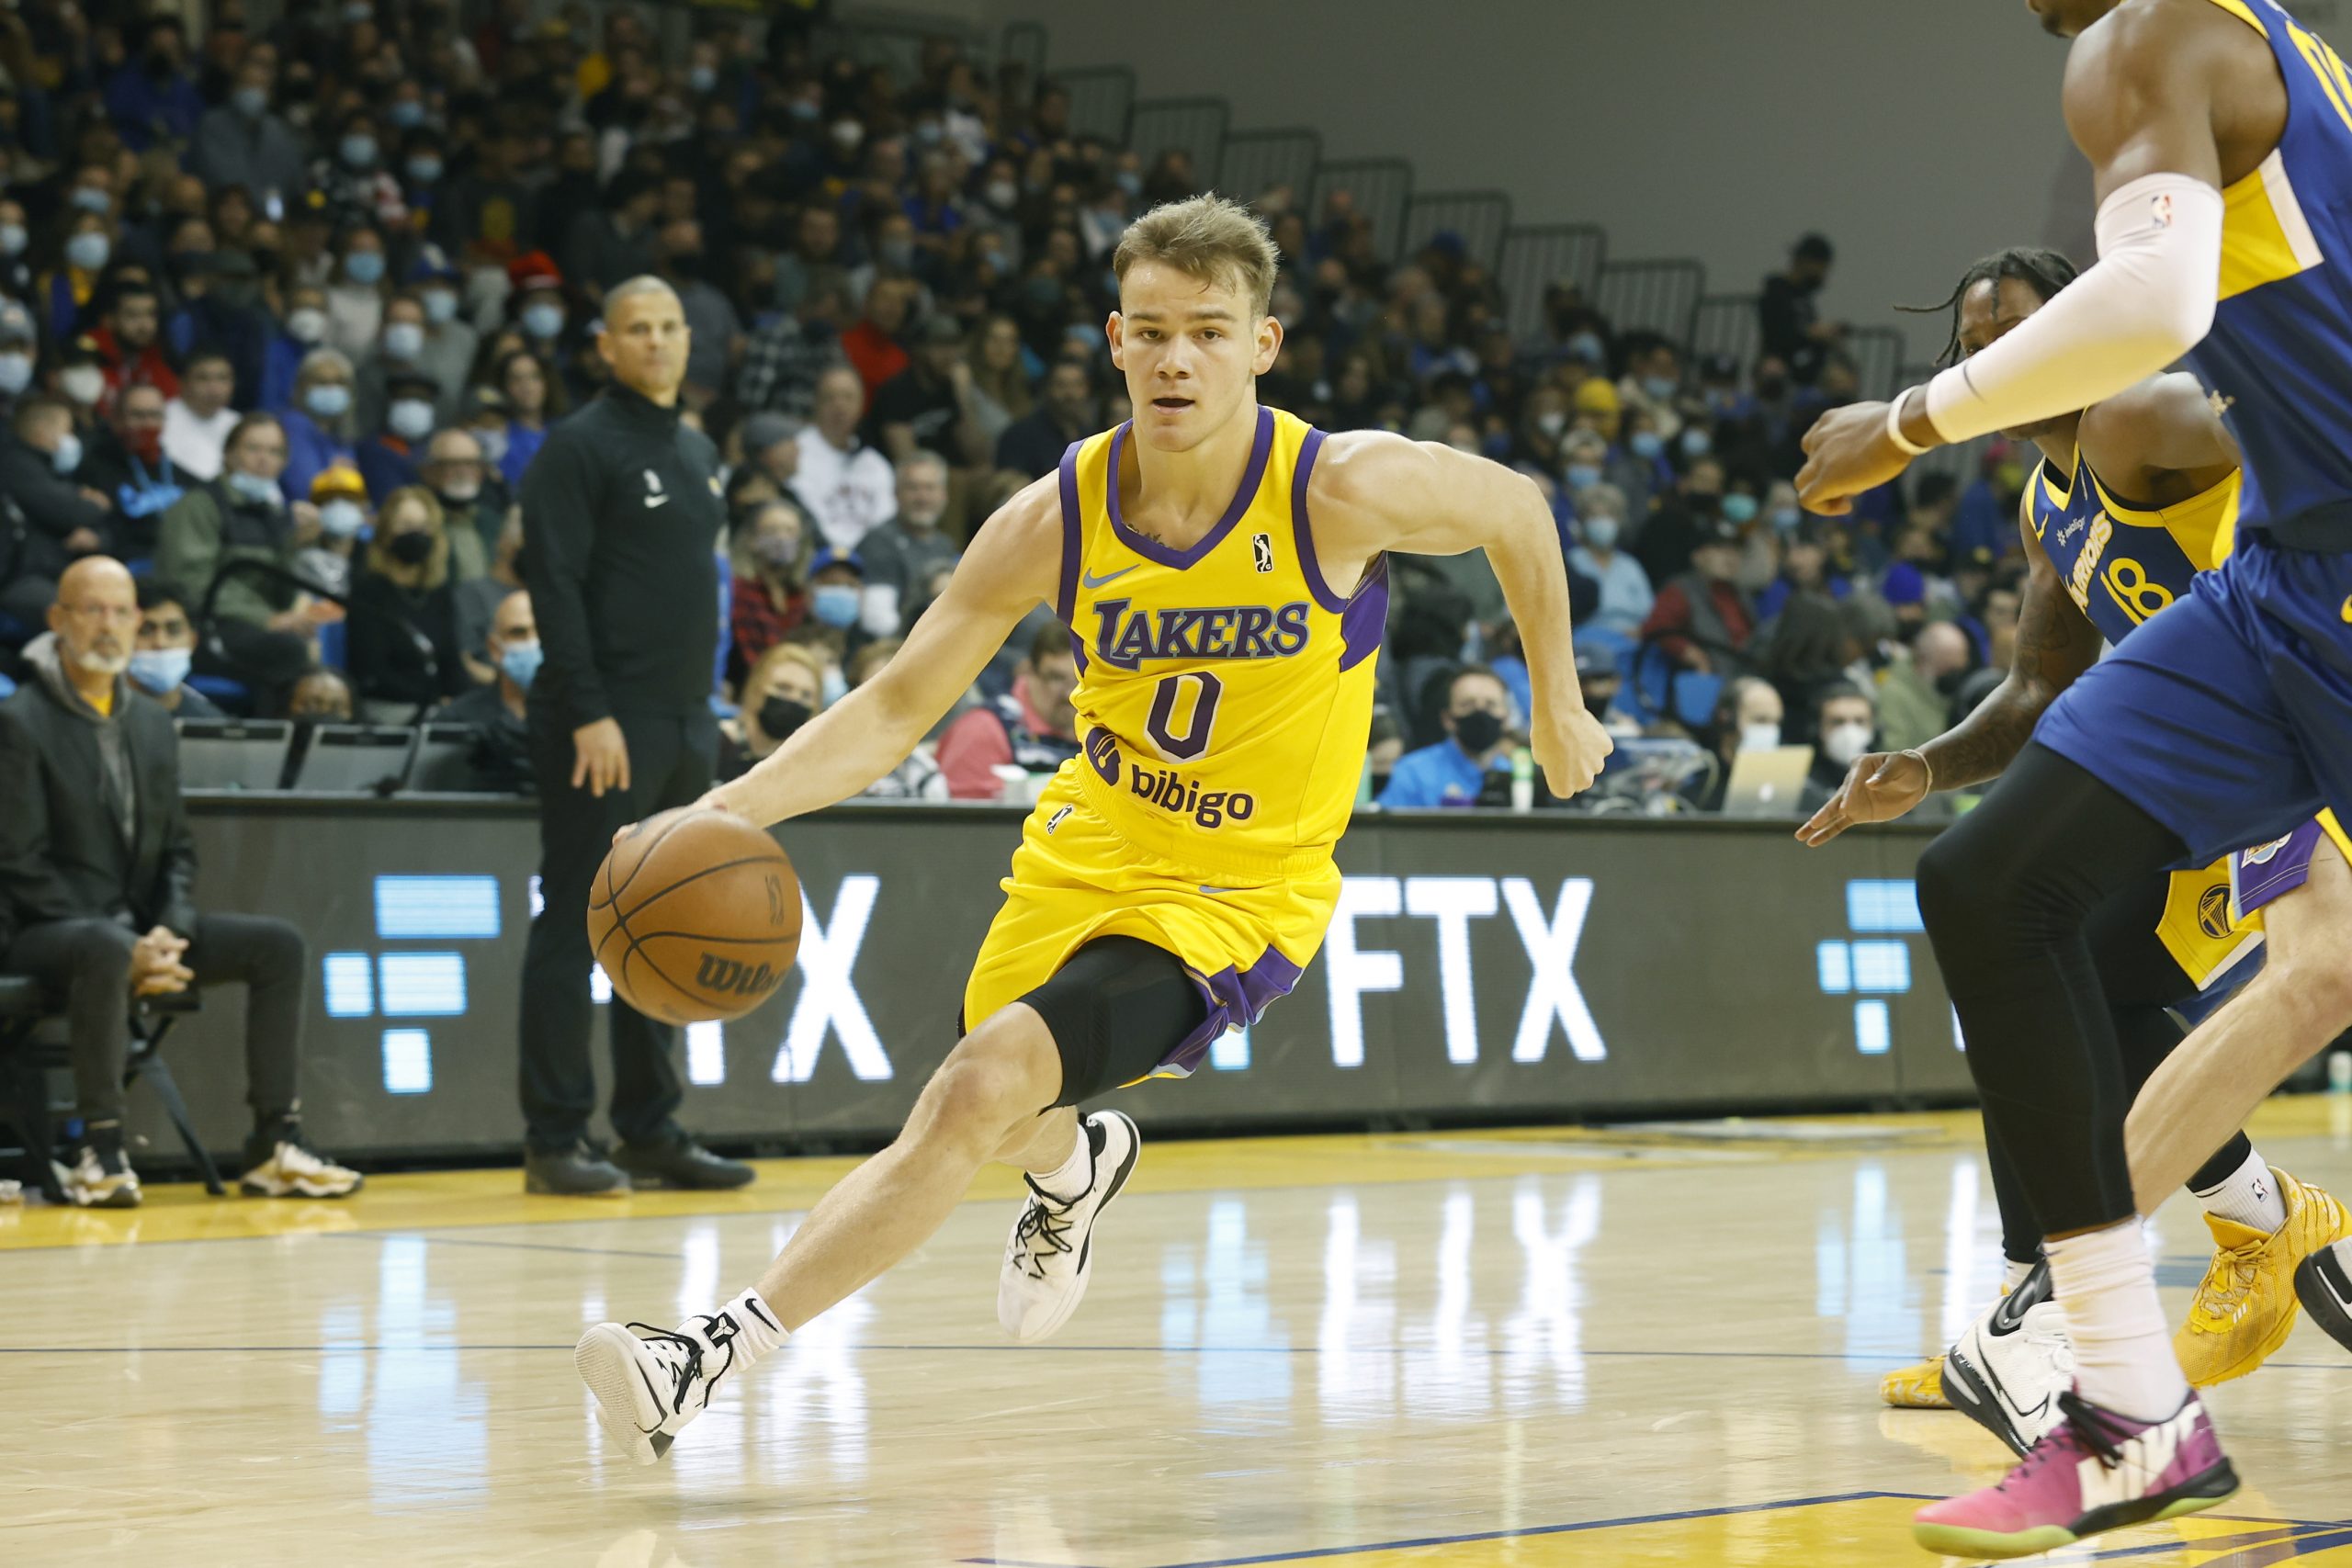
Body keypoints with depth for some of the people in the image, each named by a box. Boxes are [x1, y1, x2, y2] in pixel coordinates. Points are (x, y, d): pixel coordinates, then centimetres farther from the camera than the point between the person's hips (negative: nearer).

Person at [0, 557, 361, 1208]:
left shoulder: (152, 722, 14)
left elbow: (177, 847, 16)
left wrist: (170, 932, -5)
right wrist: (126, 947, -20)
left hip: (137, 927, 7)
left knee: (278, 944, -8)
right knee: (106, 950, -40)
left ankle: (274, 1147, -10)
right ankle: (99, 1151, -33)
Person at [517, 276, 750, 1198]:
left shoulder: (699, 453, 18)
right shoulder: (580, 446, -7)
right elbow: (555, 585, -14)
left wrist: (704, 704, 16)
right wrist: (589, 713, -20)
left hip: (683, 727, 8)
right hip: (604, 727, -8)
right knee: (574, 928, -5)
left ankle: (650, 1131, 16)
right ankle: (554, 1139, -3)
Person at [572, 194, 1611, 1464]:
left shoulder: (1346, 488, -20)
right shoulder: (1056, 521, -13)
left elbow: (1518, 509, 1)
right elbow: (896, 707, -9)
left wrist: (1558, 705, 10)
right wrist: (728, 809, -26)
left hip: (1235, 891, -5)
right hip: (1085, 848, 5)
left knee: (981, 1089, -25)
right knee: (1002, 1124, 22)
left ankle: (715, 1356, -26)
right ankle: (1076, 1165, 62)